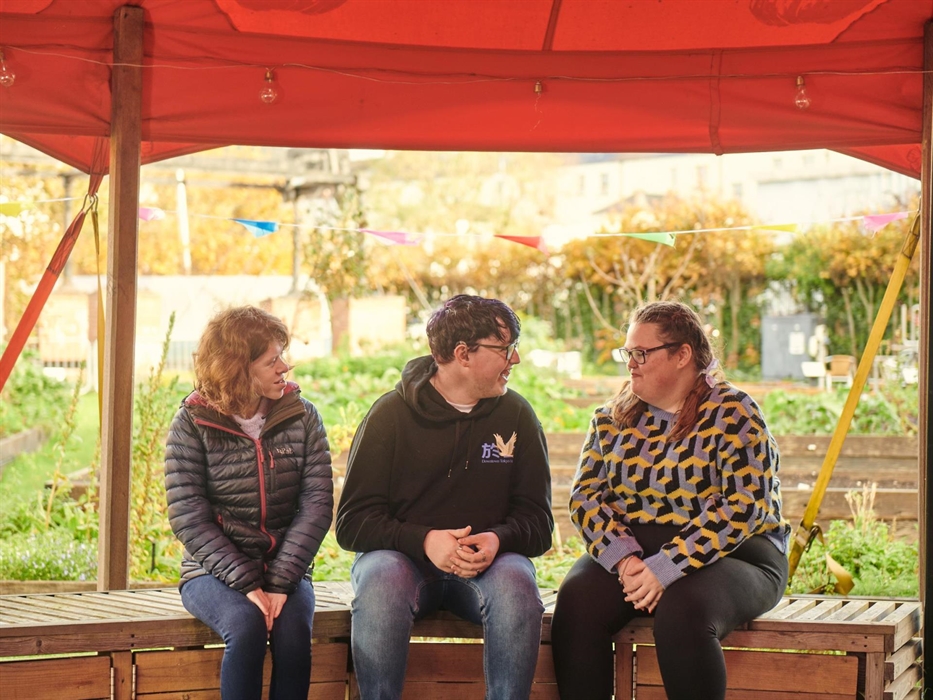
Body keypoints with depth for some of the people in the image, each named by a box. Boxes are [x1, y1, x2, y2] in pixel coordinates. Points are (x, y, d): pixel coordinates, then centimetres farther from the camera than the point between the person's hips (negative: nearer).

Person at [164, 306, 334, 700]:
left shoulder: (302, 417, 2)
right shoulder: (192, 424, -5)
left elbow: (317, 504, -6)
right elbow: (188, 519, -10)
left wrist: (280, 582, -17)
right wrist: (246, 585, -19)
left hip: (284, 570, 2)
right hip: (214, 573, -2)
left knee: (293, 630, -29)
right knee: (246, 626, -32)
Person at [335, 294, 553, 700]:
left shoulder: (515, 415, 5)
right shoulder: (390, 415, -2)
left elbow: (537, 522, 5)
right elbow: (352, 523, -5)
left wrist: (499, 539, -18)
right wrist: (424, 541, -22)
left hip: (487, 561, 2)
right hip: (402, 555, -1)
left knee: (517, 586, -32)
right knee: (380, 584, -35)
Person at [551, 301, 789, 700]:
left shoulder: (732, 414, -5)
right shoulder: (612, 419, 12)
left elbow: (744, 506, -15)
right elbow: (585, 495, 3)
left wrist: (665, 567, -22)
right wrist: (623, 559, -17)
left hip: (729, 556, -4)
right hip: (628, 552, 4)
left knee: (682, 610, -35)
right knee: (578, 598, -26)